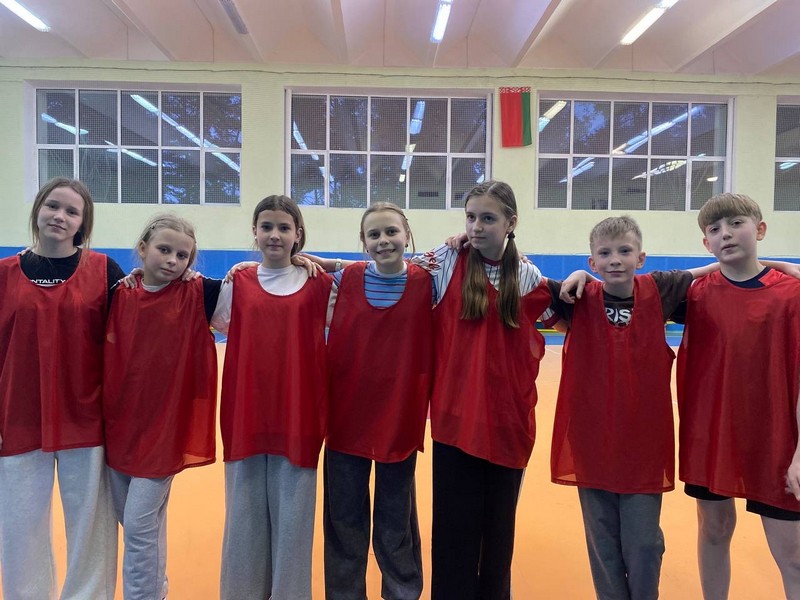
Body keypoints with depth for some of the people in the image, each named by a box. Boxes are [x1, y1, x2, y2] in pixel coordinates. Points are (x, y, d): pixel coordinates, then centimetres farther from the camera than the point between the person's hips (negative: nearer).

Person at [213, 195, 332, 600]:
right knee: (244, 511, 12)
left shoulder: (318, 284, 2)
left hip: (298, 414, -1)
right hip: (245, 412, 2)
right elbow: (208, 322, 16)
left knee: (293, 512, 7)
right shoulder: (237, 283, 7)